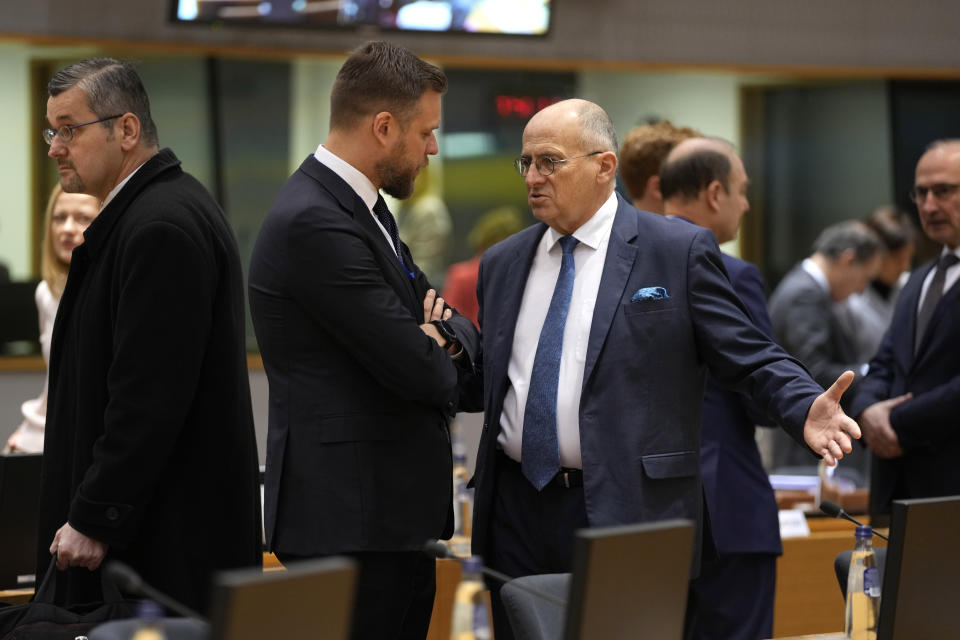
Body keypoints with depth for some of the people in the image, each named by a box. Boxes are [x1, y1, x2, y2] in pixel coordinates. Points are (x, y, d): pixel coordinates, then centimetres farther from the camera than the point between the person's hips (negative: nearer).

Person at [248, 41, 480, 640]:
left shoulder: (363, 209, 15)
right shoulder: (315, 223, -18)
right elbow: (417, 369, -20)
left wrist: (449, 334, -6)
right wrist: (440, 355, 4)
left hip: (399, 514, 10)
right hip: (350, 523, -10)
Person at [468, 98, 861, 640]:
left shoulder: (680, 250, -1)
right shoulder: (503, 264, 15)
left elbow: (751, 357, -6)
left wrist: (806, 407, -22)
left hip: (629, 513, -5)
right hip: (517, 509, 5)